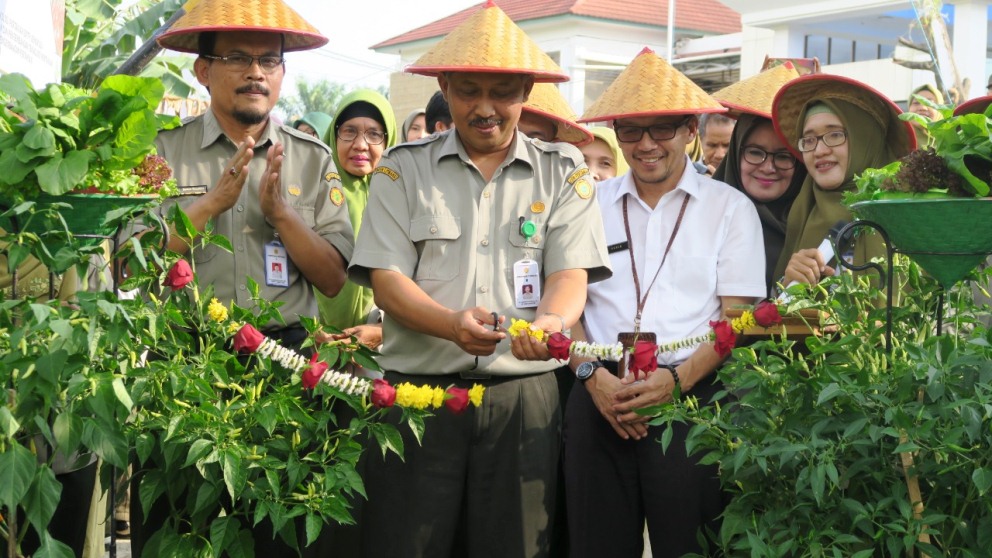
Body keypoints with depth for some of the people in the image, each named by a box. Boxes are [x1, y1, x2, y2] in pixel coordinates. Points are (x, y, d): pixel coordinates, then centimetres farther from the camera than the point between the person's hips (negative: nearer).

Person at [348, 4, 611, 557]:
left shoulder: (564, 173, 7)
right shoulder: (403, 168, 6)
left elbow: (570, 273, -2)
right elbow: (386, 279, -1)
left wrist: (551, 322, -26)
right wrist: (452, 323, -21)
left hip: (524, 393, 1)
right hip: (418, 390, 0)